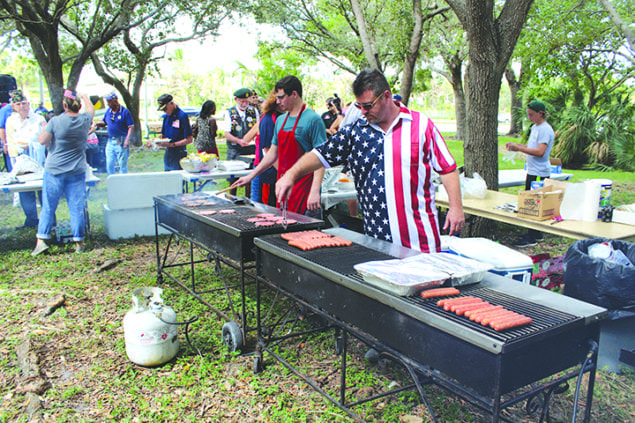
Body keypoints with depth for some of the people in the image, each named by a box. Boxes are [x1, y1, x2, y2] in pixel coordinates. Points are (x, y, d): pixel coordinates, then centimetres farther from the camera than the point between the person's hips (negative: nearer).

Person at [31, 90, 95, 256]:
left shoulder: (55, 121, -10)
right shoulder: (85, 120, -1)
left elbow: (42, 140, -8)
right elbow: (91, 109, 20)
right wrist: (85, 97, 38)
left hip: (54, 170, -2)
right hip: (77, 171, 2)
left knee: (48, 207, 7)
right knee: (76, 208, 6)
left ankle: (41, 239, 6)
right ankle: (79, 242, 10)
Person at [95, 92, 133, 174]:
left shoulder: (125, 112, -8)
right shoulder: (108, 111, 9)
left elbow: (131, 127, -10)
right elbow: (104, 123, 21)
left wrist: (127, 140, -20)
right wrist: (99, 124, -2)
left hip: (121, 142, -6)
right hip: (110, 142, 6)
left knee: (122, 164, -1)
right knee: (109, 164, 8)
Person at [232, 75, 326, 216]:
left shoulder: (313, 119, -11)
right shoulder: (281, 120, 13)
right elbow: (273, 152, 21)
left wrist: (315, 191, -25)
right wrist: (251, 176, 18)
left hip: (304, 189, -7)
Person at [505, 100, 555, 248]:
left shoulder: (545, 129, -15)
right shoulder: (535, 127, 15)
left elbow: (540, 151, -24)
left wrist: (519, 148, -23)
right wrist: (517, 146, 9)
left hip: (539, 173, -10)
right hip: (532, 171, 10)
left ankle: (532, 237, -2)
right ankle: (536, 233, 24)